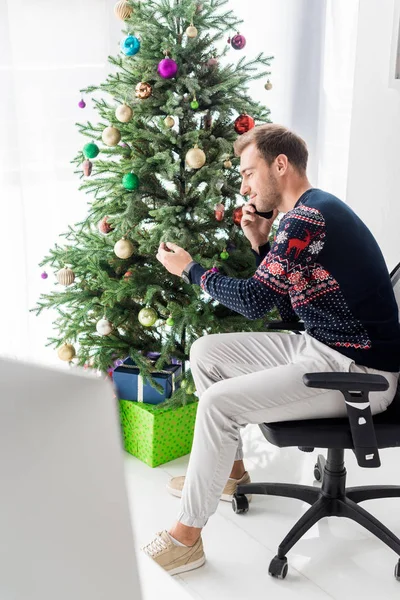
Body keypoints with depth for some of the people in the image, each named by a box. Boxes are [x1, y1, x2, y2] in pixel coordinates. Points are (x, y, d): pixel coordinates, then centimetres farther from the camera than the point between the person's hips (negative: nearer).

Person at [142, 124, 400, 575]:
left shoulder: (310, 215, -19)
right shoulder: (311, 212, 13)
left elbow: (255, 301, -20)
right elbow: (290, 310, 14)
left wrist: (190, 269, -6)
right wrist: (260, 246, 4)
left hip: (358, 372, -10)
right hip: (318, 347, 10)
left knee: (219, 402, -21)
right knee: (205, 352, 10)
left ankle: (187, 535, -4)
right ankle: (228, 468, 26)